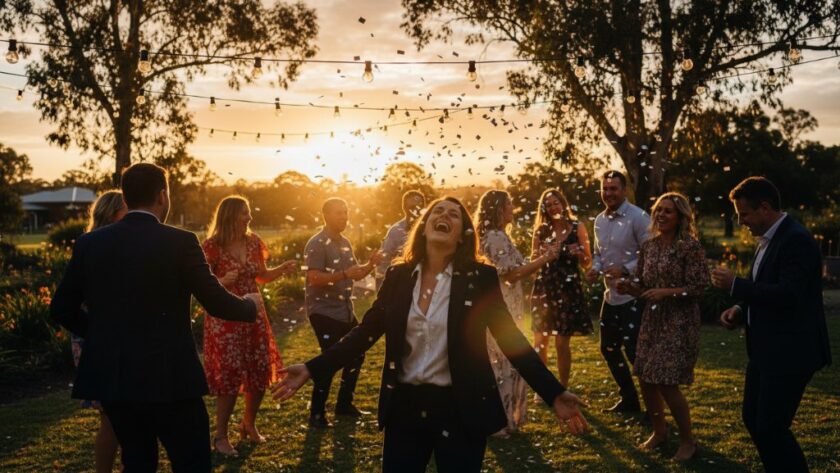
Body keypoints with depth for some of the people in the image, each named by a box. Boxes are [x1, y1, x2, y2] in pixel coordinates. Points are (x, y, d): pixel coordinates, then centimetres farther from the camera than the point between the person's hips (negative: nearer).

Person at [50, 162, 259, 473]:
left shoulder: (89, 243, 2)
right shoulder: (180, 242, -11)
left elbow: (61, 309, 7)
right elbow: (217, 303, -8)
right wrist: (250, 304, 13)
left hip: (110, 376, 5)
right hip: (168, 377, -5)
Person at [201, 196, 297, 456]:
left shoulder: (253, 242, 4)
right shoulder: (212, 246, -12)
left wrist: (283, 268, -2)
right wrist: (224, 281, -27)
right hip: (224, 319, -6)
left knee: (260, 374, 8)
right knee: (230, 376, -4)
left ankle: (249, 425, 31)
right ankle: (221, 436, 12)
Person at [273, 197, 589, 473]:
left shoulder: (480, 278, -5)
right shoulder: (398, 276, 2)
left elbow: (511, 339, -6)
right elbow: (366, 332, 4)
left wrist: (554, 393, -14)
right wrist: (312, 369, -3)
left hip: (460, 408, -2)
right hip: (405, 406, 3)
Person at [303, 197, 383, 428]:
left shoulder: (345, 243, 11)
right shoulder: (317, 244, -15)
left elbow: (355, 274, 17)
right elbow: (314, 278, -25)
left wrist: (370, 264, -3)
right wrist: (344, 274, -32)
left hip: (345, 310, 9)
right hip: (324, 311, -9)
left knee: (356, 355, 13)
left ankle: (344, 404, 27)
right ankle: (317, 413, 2)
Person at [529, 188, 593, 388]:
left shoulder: (577, 228, 0)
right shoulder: (540, 231, 6)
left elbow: (587, 263, 2)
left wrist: (578, 253, -19)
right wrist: (542, 255, -10)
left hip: (568, 289, -2)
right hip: (543, 288, 2)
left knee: (562, 343, 0)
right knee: (540, 342, 4)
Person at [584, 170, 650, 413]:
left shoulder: (638, 218, -14)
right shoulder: (600, 220, 9)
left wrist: (626, 269, -27)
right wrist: (594, 269, -1)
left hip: (634, 296, -8)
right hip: (611, 295, 8)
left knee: (633, 350, -9)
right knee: (608, 349, 16)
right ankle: (628, 399, 32)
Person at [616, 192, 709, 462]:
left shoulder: (690, 246, -12)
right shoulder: (649, 245, 7)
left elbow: (699, 287, -15)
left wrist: (666, 292, -23)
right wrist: (628, 287, -8)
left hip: (679, 323, -6)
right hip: (651, 320, 7)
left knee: (667, 384, -7)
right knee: (645, 380, 9)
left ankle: (687, 440, 13)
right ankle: (659, 431, 31)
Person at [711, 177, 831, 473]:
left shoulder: (797, 240, -17)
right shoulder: (768, 240, 13)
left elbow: (789, 294, -27)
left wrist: (735, 285, -20)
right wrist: (741, 310, 5)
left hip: (789, 352, -10)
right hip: (766, 349, 10)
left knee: (771, 427, -7)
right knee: (753, 419, 16)